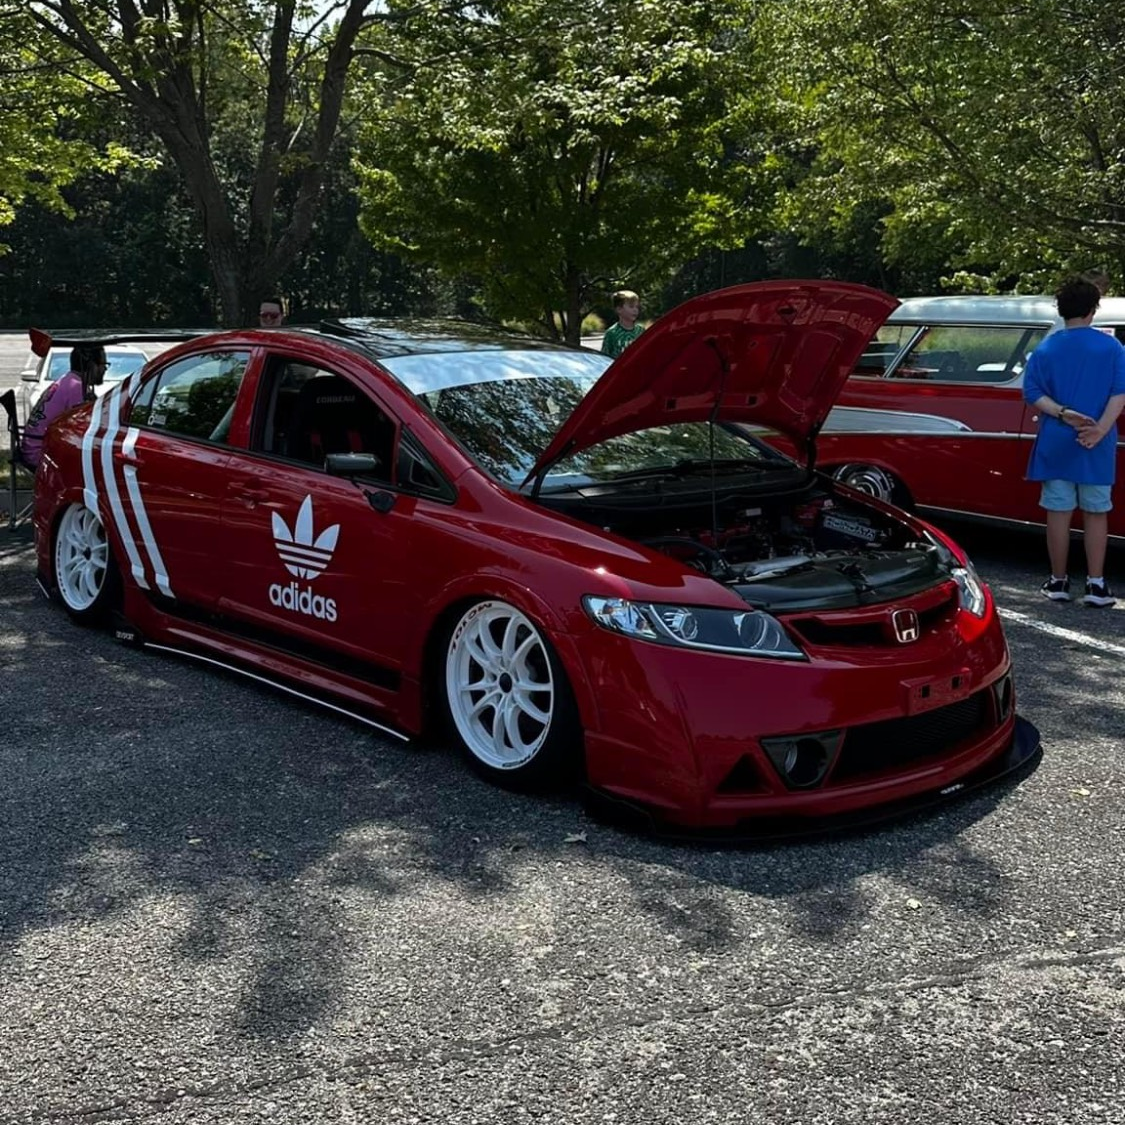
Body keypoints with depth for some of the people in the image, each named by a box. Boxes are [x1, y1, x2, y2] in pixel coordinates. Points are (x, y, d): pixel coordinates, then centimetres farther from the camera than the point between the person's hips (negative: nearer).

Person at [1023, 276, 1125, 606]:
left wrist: (1062, 413, -15)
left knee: (1058, 512, 7)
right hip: (1098, 448, 0)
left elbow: (1032, 393, -6)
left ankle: (1058, 582, 14)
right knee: (1096, 513, 7)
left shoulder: (1045, 349, 1)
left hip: (1056, 444, 1)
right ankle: (1096, 585, 8)